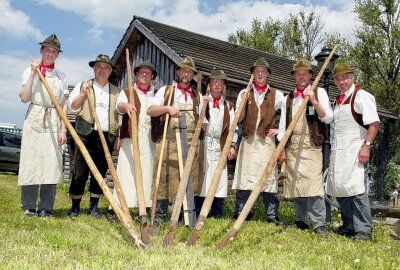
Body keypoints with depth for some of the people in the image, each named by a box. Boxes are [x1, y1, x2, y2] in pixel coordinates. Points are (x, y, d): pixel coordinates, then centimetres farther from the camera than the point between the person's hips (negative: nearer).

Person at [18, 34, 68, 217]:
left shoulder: (61, 77, 13)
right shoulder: (30, 71, 9)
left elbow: (63, 105, 8)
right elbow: (24, 98, -4)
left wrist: (63, 129, 0)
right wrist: (33, 74, -7)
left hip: (53, 121, 1)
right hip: (34, 118, -1)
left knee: (52, 161, -5)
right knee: (31, 159, -3)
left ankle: (46, 207, 2)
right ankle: (29, 206, 6)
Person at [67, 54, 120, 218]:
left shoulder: (116, 92, 16)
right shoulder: (82, 86, 11)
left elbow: (120, 115, 14)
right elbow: (72, 107, 3)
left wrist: (119, 136, 6)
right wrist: (84, 93, -10)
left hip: (107, 136, 2)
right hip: (86, 135, -2)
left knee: (100, 172, 5)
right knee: (80, 170, -3)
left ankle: (94, 205, 15)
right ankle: (75, 206, 8)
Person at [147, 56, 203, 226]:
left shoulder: (197, 96, 19)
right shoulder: (165, 90, 13)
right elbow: (150, 111, 4)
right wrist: (167, 108, -12)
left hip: (191, 141, 2)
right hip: (169, 140, -2)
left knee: (190, 178, 1)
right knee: (165, 177, -3)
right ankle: (160, 215, 5)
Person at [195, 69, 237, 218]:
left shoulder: (228, 106, 17)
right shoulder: (202, 101, 8)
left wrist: (232, 145, 2)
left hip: (221, 146, 3)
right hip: (204, 145, -3)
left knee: (220, 179, 3)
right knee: (201, 178, -4)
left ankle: (217, 215, 11)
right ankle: (197, 214, 2)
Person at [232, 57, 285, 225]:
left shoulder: (276, 95, 9)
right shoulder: (244, 93, 11)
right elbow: (238, 119, 7)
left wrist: (279, 130, 3)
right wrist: (243, 103, -6)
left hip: (267, 141, -1)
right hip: (248, 140, 1)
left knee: (269, 176, -1)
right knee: (244, 176, 0)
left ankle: (272, 215, 6)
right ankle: (240, 214, 8)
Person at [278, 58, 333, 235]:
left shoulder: (319, 92, 7)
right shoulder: (288, 98, 18)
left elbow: (328, 117, -4)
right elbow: (282, 125, 15)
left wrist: (314, 101, -17)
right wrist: (282, 149, 7)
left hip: (311, 144, -4)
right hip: (292, 146, 4)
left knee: (313, 182, -13)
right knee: (295, 183, 5)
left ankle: (319, 224, -9)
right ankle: (301, 222, 15)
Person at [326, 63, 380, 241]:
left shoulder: (361, 96, -6)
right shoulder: (338, 100, 20)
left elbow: (374, 123, -14)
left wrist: (367, 145, -22)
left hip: (355, 150, -8)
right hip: (338, 151, 8)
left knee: (356, 189, -11)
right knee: (339, 189, 10)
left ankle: (363, 230, -2)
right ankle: (349, 226, 22)